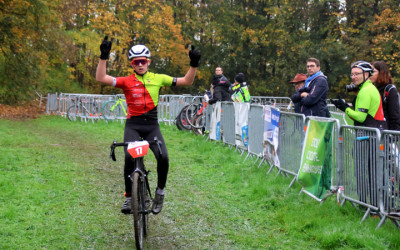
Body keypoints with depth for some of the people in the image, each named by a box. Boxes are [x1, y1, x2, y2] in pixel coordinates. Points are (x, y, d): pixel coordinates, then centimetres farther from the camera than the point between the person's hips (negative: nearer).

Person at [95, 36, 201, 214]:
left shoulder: (158, 78, 6)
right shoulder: (126, 81, 1)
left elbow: (187, 81, 9)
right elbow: (101, 78, -11)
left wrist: (194, 64, -5)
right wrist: (104, 57, -20)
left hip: (152, 125, 1)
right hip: (133, 125, -1)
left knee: (163, 157, -20)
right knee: (129, 158, -21)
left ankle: (160, 191, 6)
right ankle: (129, 197, -1)